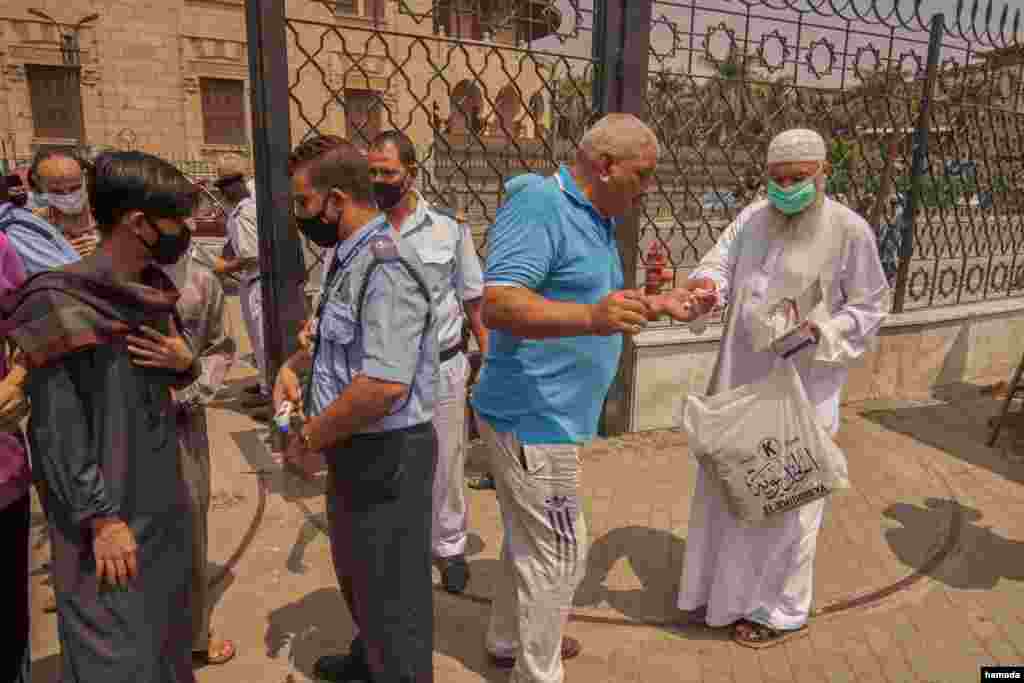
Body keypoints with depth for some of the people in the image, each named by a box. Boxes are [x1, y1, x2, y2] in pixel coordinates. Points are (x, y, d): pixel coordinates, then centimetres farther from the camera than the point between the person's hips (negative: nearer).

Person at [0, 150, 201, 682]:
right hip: (109, 510, -7)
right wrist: (101, 519, -17)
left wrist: (184, 361, -7)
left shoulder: (153, 289, 5)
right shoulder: (61, 305, -19)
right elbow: (54, 430, -18)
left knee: (168, 632, 20)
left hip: (164, 501, 7)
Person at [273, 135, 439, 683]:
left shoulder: (385, 266, -24)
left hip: (386, 454, -11)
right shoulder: (348, 260, 8)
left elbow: (384, 385, -34)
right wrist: (294, 365, 6)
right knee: (355, 572, 30)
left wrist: (308, 439, -21)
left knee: (390, 591, 8)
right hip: (353, 449, 11)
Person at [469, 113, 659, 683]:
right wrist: (592, 317, -42)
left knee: (530, 539, 23)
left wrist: (647, 301, 3)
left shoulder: (596, 219, 13)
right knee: (560, 552, 3)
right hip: (534, 417, -10)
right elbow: (497, 305, -29)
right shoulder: (538, 206, -18)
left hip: (549, 414, 10)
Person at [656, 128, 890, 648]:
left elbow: (870, 307, -5)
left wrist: (820, 329, -22)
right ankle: (722, 587, 38)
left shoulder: (849, 230, -9)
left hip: (800, 386, -5)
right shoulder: (753, 217, 4)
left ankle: (780, 609, 29)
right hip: (740, 379, 5)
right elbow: (719, 261, -3)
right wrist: (705, 286, -26)